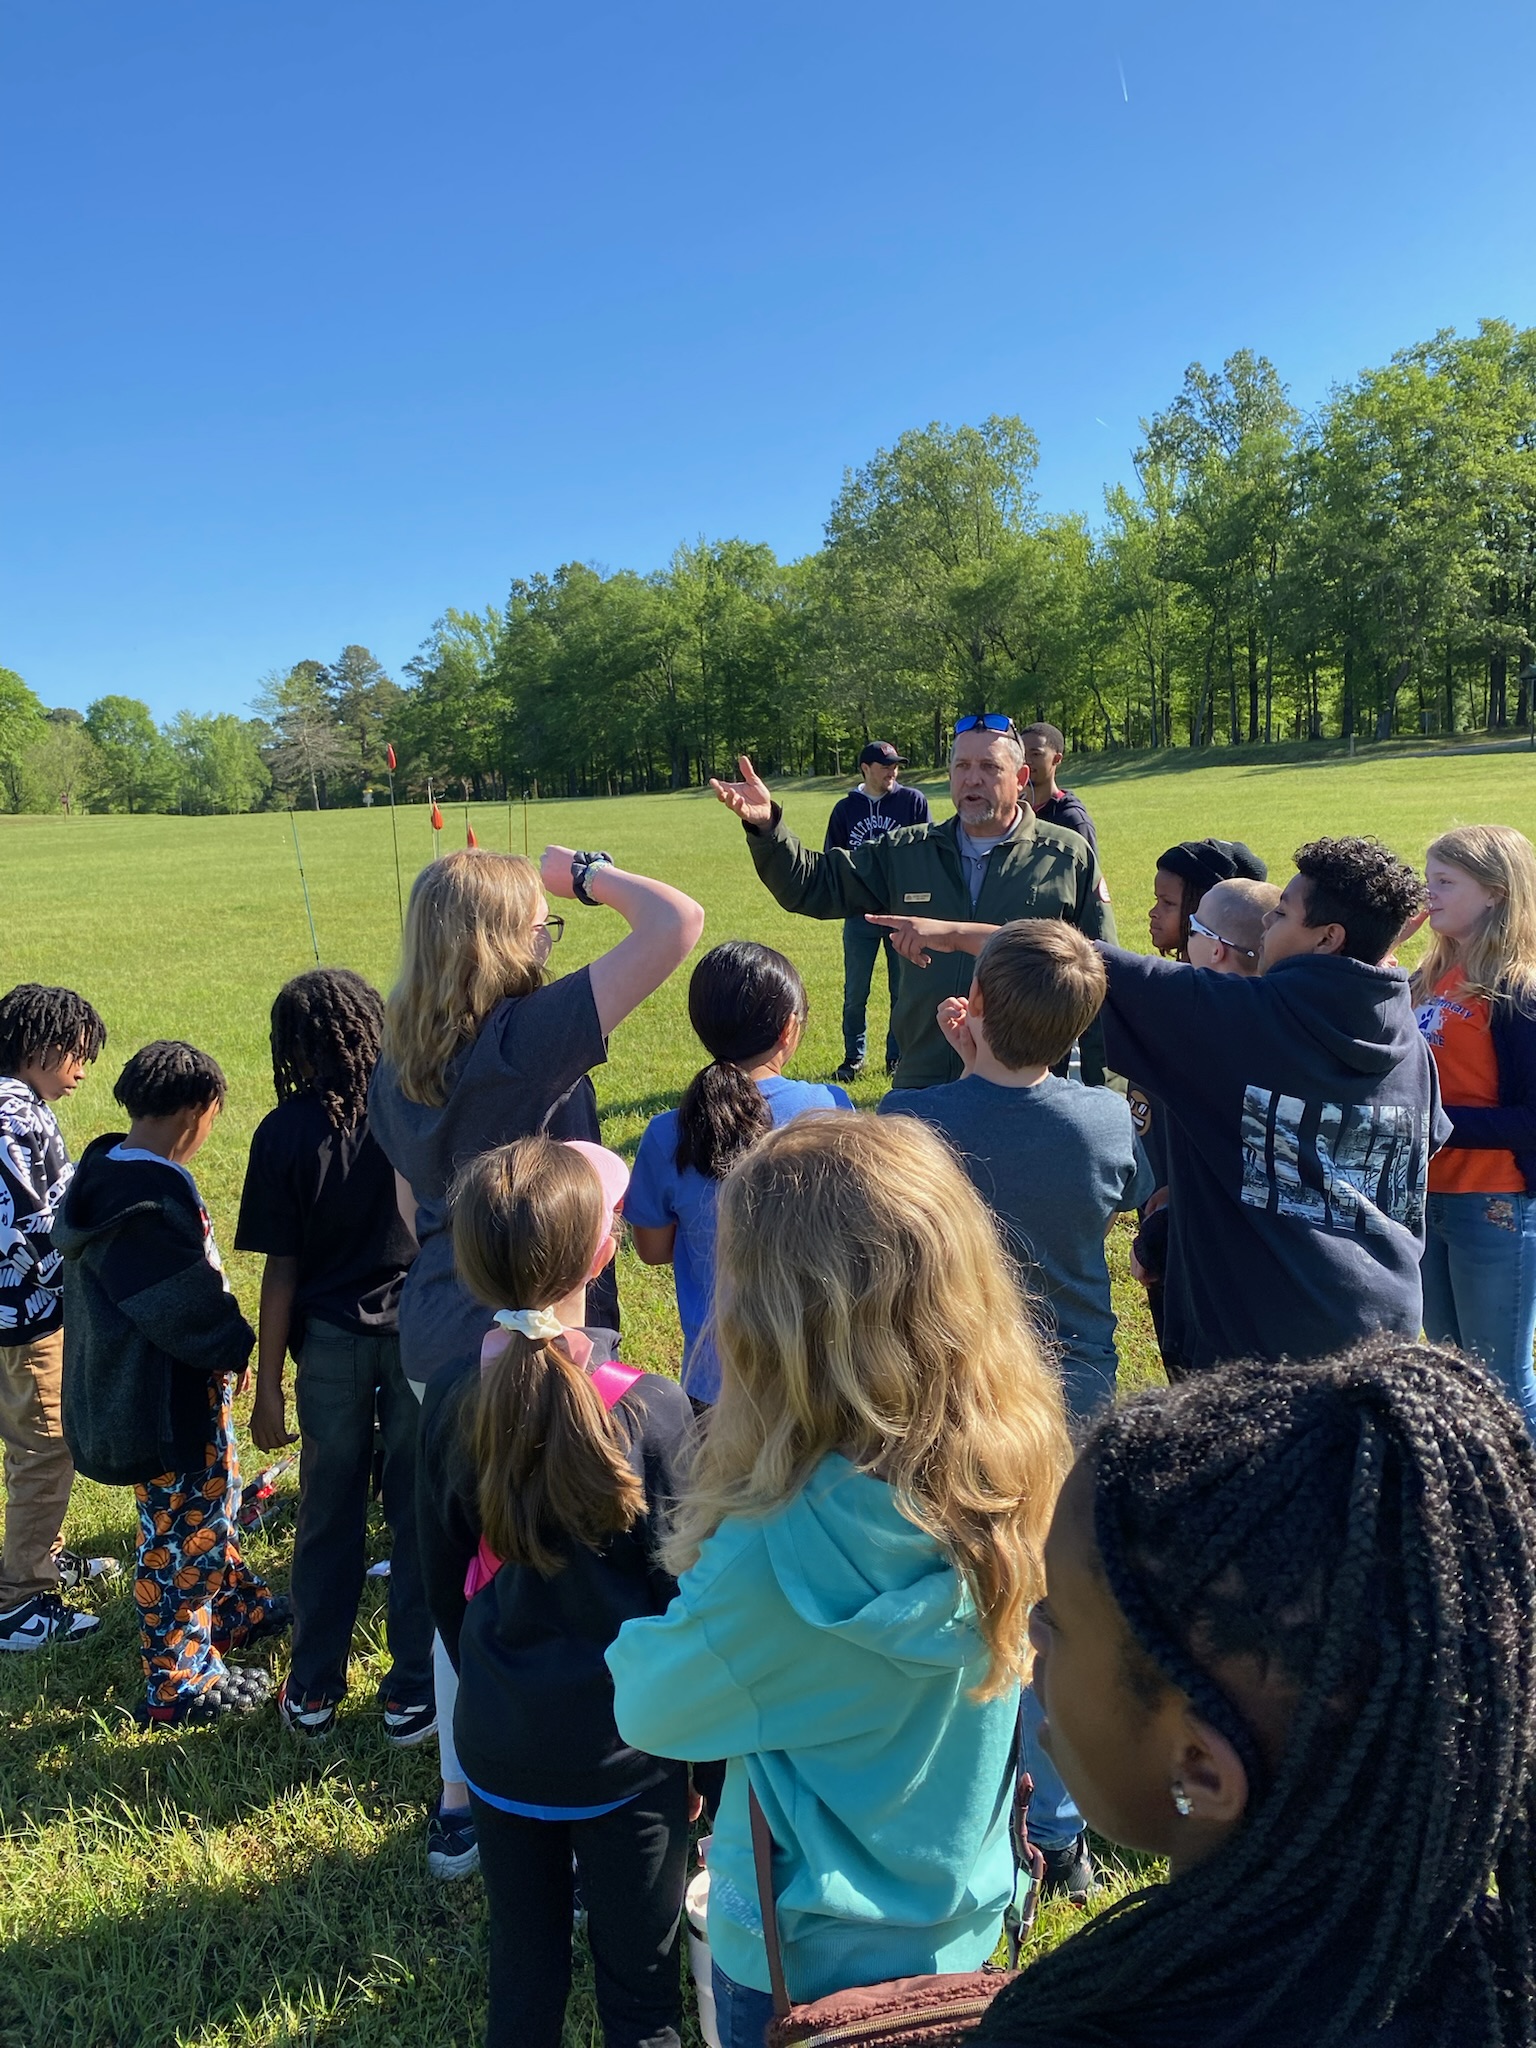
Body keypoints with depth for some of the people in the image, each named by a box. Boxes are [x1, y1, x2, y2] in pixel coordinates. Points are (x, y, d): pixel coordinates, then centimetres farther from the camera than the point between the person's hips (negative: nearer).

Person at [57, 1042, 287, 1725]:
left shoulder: (107, 1171, 2)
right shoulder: (150, 1200, -30)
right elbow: (184, 1306, -26)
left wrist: (223, 1342, 11)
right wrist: (235, 1344, -8)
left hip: (133, 1383, 10)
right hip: (168, 1400, -10)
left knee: (211, 1500, 26)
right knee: (181, 1535, 6)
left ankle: (235, 1607, 46)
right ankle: (177, 1683, 22)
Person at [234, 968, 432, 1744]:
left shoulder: (285, 1133, -9)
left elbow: (281, 1272, -9)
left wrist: (268, 1383, -1)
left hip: (331, 1342, 0)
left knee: (328, 1521, 15)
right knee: (419, 1518, 12)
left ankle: (313, 1695, 29)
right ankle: (412, 1695, 22)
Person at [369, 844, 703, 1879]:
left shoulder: (396, 1066, 3)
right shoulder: (529, 1035, -21)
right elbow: (677, 923, -24)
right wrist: (584, 871, -8)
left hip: (437, 1339, 8)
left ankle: (459, 1807, 38)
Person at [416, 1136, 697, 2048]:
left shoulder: (451, 1402, -11)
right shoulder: (652, 1412, -24)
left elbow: (445, 1584, 2)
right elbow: (683, 1600, -15)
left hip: (500, 1743, 4)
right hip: (627, 1755, -3)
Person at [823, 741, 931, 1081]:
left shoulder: (913, 801, 4)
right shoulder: (845, 808, 8)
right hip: (860, 913, 1)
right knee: (855, 993, 5)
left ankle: (898, 1058, 17)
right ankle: (853, 1058, 18)